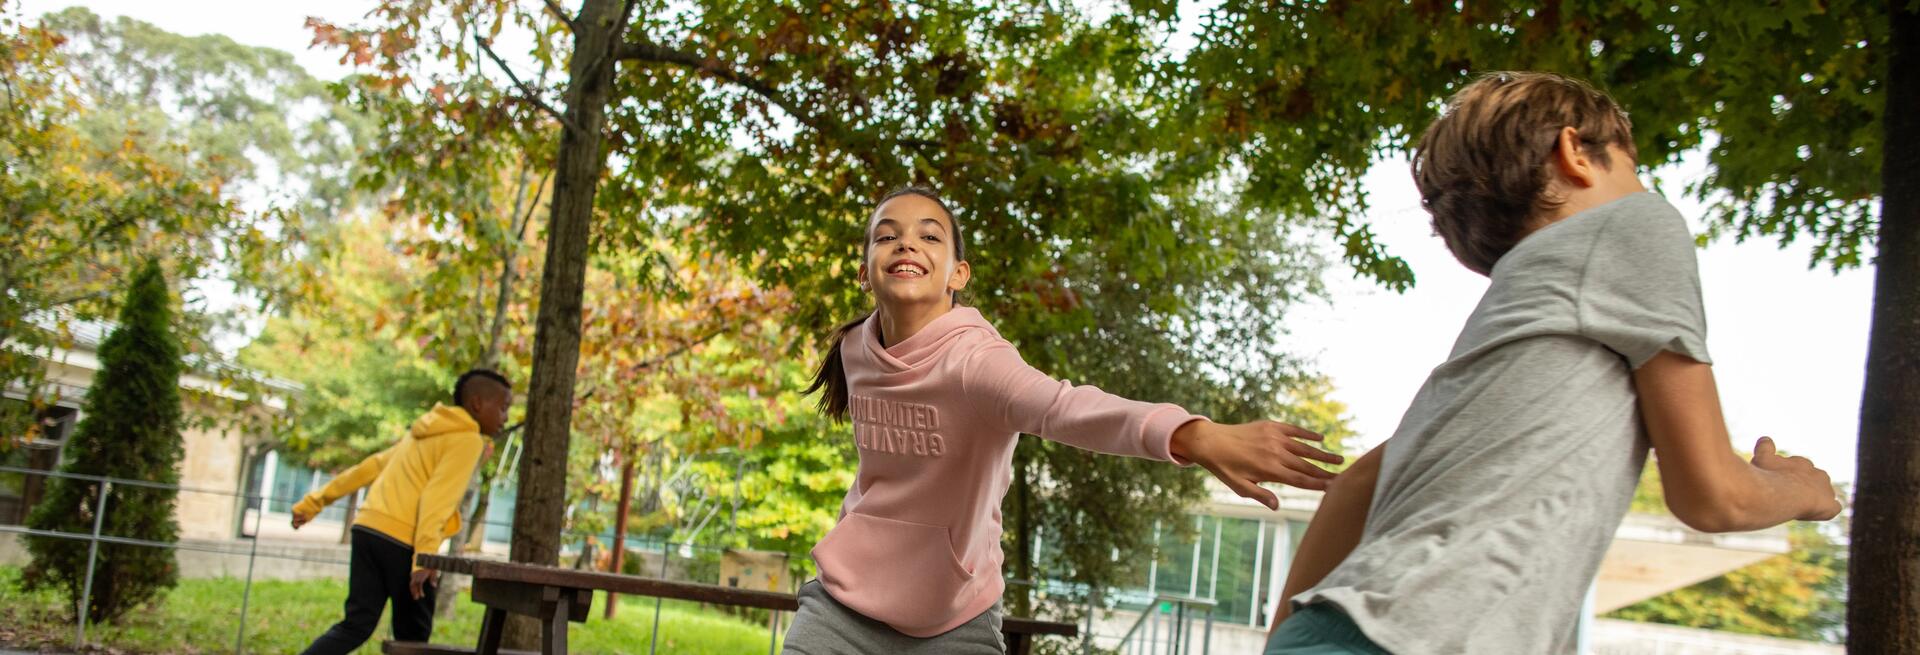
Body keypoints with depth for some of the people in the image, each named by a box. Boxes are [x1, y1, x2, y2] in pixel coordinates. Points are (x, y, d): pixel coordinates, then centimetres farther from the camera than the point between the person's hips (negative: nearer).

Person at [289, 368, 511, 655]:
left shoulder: (423, 433, 22)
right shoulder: (468, 440, -4)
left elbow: (370, 467, 24)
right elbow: (437, 500, -16)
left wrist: (314, 502, 27)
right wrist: (425, 558, -24)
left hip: (367, 528, 8)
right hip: (403, 542, -7)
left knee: (357, 625, 9)